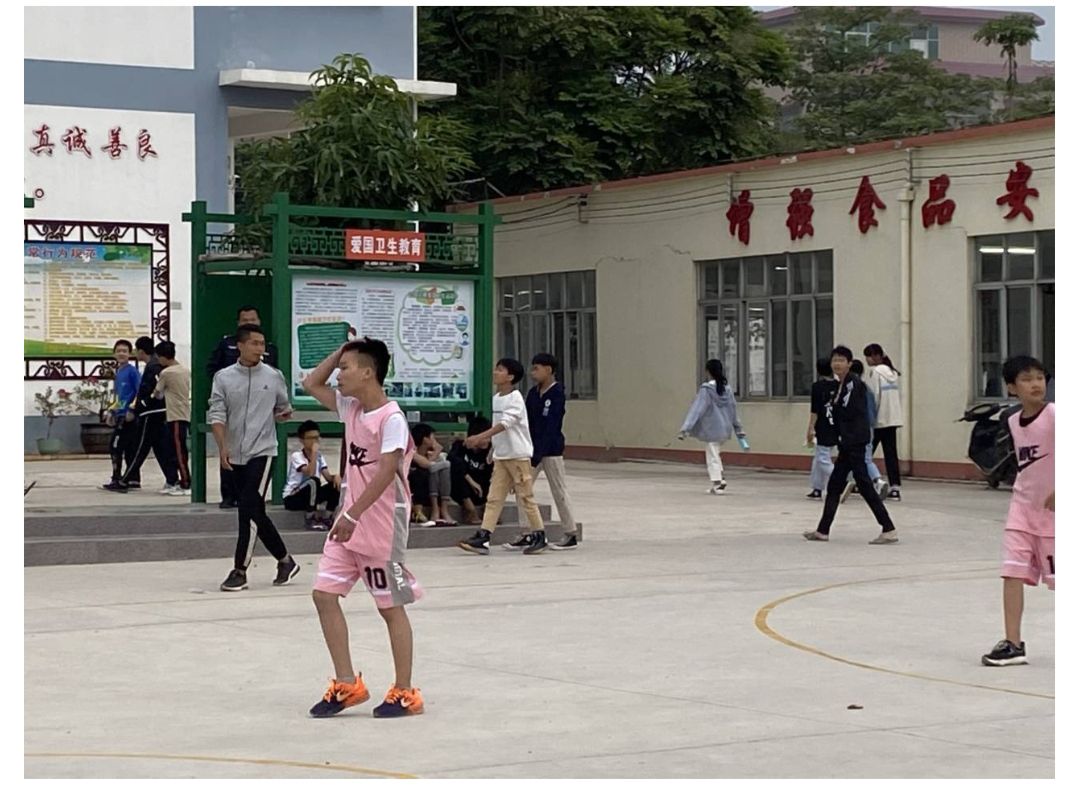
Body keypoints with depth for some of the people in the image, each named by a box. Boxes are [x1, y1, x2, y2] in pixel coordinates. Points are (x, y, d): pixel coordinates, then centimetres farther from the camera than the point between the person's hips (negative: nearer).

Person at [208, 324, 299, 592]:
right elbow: (216, 415, -5)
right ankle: (285, 561, 26)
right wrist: (222, 446, -15)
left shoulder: (274, 376, 3)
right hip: (236, 456, 3)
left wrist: (284, 413, 3)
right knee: (257, 513, 10)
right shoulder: (223, 378, 2)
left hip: (263, 452, -3)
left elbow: (283, 406, 21)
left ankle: (240, 571, -9)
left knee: (249, 510, -13)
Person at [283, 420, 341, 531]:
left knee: (335, 484, -13)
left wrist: (336, 476, -26)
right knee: (313, 482, -34)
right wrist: (314, 452, -27)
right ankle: (310, 521, -22)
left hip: (309, 496, 7)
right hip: (291, 498, -7)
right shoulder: (296, 456, -15)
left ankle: (326, 519, -5)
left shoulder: (319, 456, 6)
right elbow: (310, 474, -31)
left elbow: (328, 477, -3)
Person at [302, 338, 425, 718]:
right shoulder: (351, 408, 7)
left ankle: (404, 693, 11)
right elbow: (311, 384, 18)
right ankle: (347, 683, 10)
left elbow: (386, 472, -25)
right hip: (350, 522, 8)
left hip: (382, 526, -8)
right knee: (324, 594, 3)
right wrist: (342, 349, 7)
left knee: (391, 607, 1)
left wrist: (353, 515, -28)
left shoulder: (392, 419, -17)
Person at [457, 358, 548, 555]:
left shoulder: (515, 398, -14)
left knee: (525, 496, 0)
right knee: (494, 497, 1)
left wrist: (480, 437, -32)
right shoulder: (496, 399, 11)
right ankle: (483, 538, -4)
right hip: (501, 456, 8)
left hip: (519, 455, -8)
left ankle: (539, 536, 12)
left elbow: (505, 424, -25)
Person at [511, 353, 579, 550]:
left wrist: (537, 455, -23)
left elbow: (550, 428, -19)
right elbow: (527, 422, 10)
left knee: (559, 490, 1)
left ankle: (571, 535, 10)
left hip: (550, 449, -7)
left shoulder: (557, 395, -14)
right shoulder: (533, 393, 8)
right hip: (532, 447, 7)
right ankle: (525, 533, 7)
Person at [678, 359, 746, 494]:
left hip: (711, 428, -6)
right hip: (724, 427, 6)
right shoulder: (726, 388, 4)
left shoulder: (706, 389, -14)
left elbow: (697, 409, -18)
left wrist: (685, 428, -19)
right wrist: (738, 428, 22)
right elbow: (733, 409, 12)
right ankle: (719, 479, 10)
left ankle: (717, 483, 2)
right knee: (714, 454, 20)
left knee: (712, 456, 2)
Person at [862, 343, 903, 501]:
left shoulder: (874, 372, -10)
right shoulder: (894, 373, 12)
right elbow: (897, 395, 13)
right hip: (893, 418, 7)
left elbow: (873, 397, -14)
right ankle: (894, 487, -3)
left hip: (878, 420, -7)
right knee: (891, 453, 4)